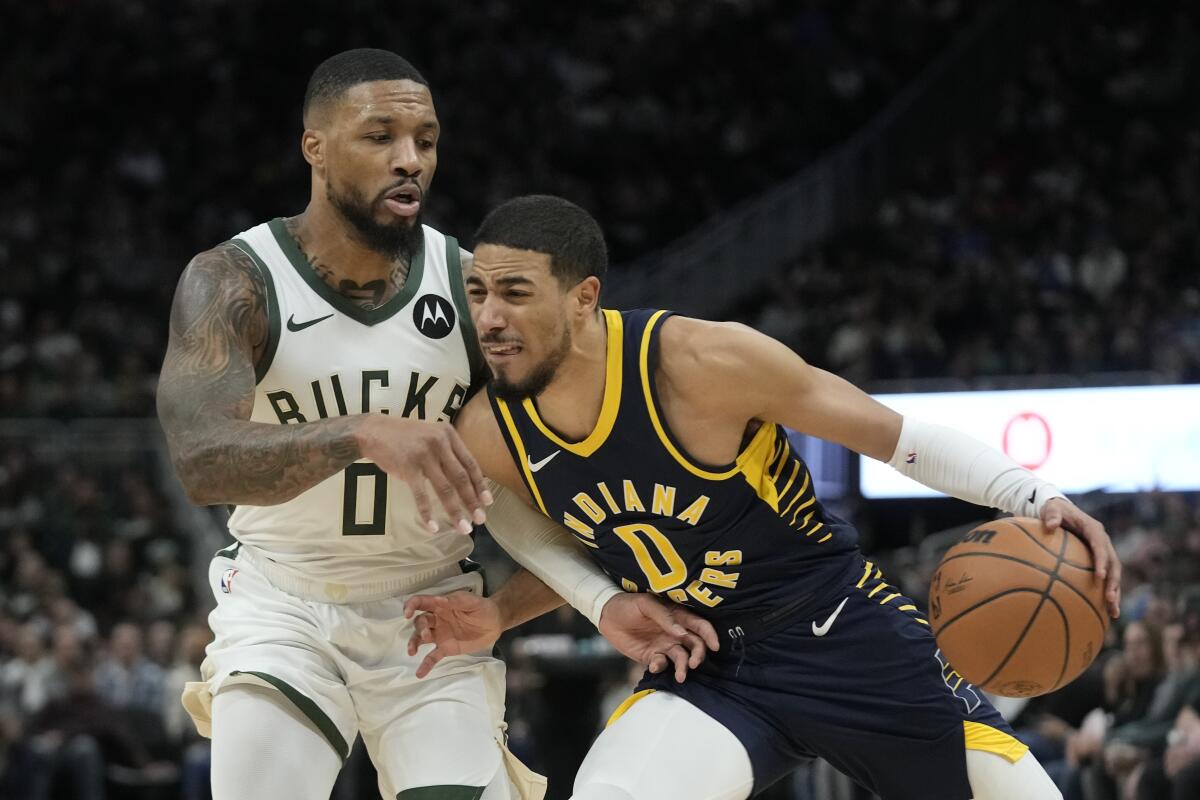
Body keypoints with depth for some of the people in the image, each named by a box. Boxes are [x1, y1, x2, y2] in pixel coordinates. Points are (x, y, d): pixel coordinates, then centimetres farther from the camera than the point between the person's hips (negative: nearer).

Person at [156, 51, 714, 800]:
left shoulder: (472, 285, -8)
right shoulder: (234, 282, -16)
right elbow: (202, 462, -33)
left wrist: (603, 599, -17)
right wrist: (363, 434, -49)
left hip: (432, 613, 2)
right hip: (283, 608, -2)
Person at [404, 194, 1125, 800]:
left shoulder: (702, 361, -23)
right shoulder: (489, 440, -9)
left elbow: (895, 435, -13)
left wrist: (1036, 497, -22)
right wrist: (495, 620, -7)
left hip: (846, 635, -2)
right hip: (706, 669, 3)